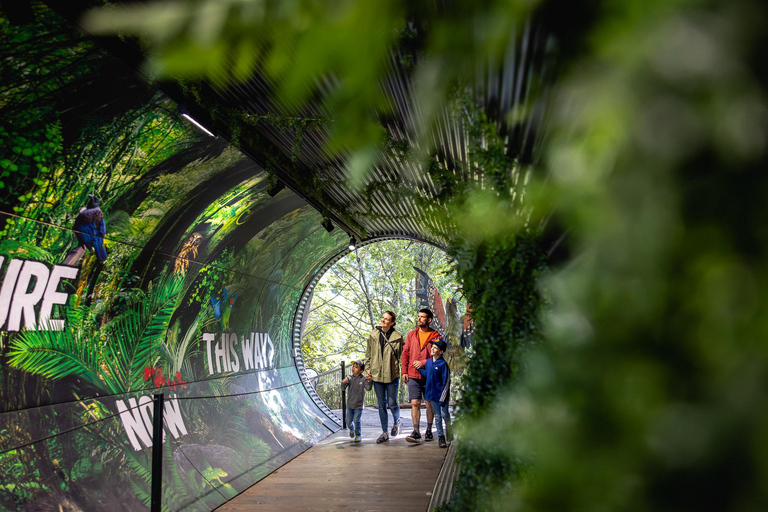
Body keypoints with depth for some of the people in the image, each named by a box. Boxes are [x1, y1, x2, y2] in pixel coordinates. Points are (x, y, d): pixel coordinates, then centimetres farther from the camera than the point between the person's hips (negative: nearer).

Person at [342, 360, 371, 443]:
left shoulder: (363, 379, -10)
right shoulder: (350, 378, -3)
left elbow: (368, 388, -17)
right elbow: (343, 387, -8)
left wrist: (369, 381, -33)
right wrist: (343, 382, -30)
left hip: (359, 405, -3)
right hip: (350, 404, 3)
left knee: (357, 420, -6)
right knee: (349, 420, 15)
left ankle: (358, 435, 12)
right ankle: (351, 429, 46)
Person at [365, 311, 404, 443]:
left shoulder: (397, 337, -5)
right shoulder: (373, 335, 4)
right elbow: (368, 354, 12)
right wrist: (368, 370, 6)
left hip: (392, 375, -3)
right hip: (377, 375, 3)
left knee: (392, 403, 1)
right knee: (381, 405, 9)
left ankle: (396, 422, 33)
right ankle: (385, 433, 18)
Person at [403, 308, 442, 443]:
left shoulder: (435, 336, -1)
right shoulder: (411, 335, 8)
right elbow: (405, 353, 10)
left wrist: (423, 363, -14)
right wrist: (404, 371, 3)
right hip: (413, 376, 2)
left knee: (430, 403, 8)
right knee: (415, 403, -5)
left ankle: (429, 430, 21)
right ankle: (416, 433, -5)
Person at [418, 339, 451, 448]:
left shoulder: (443, 364, -16)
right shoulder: (428, 361, 4)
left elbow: (446, 382, -15)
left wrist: (442, 398, -16)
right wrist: (419, 369, 4)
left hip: (442, 394, -5)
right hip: (432, 394, 5)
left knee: (444, 414, 3)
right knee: (437, 416, 11)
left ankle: (448, 429, 30)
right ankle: (440, 436, 19)